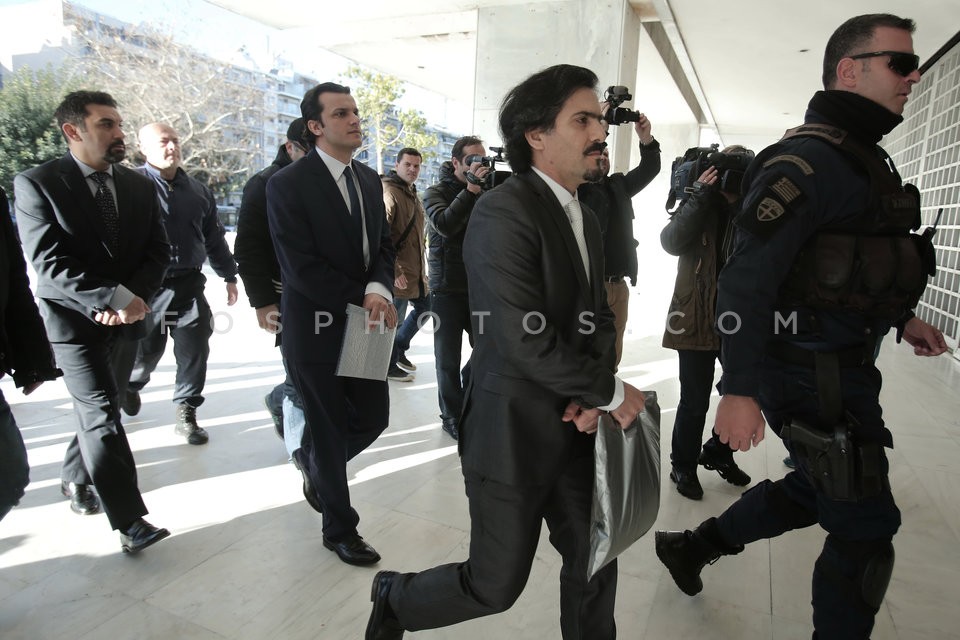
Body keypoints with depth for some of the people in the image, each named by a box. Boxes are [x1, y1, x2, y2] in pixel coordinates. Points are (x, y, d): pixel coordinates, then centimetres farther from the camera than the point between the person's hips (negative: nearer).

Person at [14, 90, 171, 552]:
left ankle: (74, 477, 42)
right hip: (75, 322, -5)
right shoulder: (36, 184, -8)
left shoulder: (138, 185, 6)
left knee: (97, 408, 18)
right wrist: (114, 298, -23)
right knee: (102, 415, -8)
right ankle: (129, 520, -3)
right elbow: (48, 263, -16)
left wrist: (133, 297, -13)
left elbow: (158, 250, 3)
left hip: (126, 319, 5)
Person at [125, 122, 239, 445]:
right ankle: (130, 385, 46)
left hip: (189, 285, 3)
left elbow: (214, 238, 17)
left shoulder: (199, 191, 10)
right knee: (144, 350, 13)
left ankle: (186, 414, 17)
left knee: (194, 352, 2)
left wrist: (229, 275, 19)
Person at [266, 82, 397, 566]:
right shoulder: (288, 184, -12)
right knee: (329, 432, 8)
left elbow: (383, 244, 8)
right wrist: (362, 299, -16)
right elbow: (300, 267, -18)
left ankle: (314, 462, 44)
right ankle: (340, 530, 30)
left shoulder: (370, 179, 9)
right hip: (316, 329, -6)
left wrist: (379, 289, -12)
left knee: (374, 418, 11)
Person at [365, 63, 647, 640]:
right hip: (514, 435, -7)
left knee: (594, 568, 18)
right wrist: (610, 391, -13)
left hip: (575, 427, 8)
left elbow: (600, 319, 11)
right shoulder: (504, 211, -19)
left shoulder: (587, 220, 10)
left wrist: (591, 395, -7)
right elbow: (526, 341, -25)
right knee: (496, 585, 10)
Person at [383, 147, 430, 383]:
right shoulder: (390, 192, -15)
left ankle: (399, 348, 35)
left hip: (416, 268, 10)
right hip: (398, 272, -9)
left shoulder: (412, 193, 15)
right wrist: (394, 270, -26)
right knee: (395, 318, 1)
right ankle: (389, 366, 20)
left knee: (424, 307, 19)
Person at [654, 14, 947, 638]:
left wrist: (900, 317, 18)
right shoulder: (810, 159, -17)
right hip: (814, 374, -10)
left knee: (816, 491, 24)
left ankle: (691, 545, 37)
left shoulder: (862, 158, 15)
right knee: (865, 529, 3)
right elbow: (746, 278, -24)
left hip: (839, 364, 10)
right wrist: (739, 389, -27)